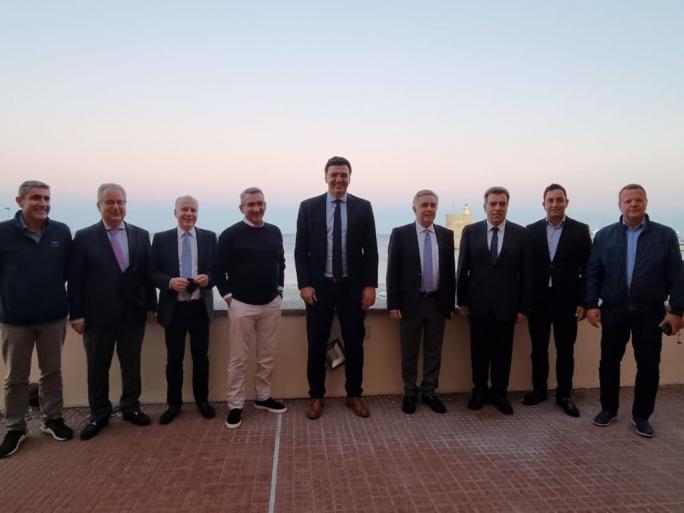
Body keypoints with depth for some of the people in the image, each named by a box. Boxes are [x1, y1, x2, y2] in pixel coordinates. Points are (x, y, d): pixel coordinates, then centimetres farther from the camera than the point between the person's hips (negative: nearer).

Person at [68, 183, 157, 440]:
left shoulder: (141, 235, 4)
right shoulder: (84, 237, -2)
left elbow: (148, 273, 5)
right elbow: (75, 279, -3)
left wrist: (151, 305, 3)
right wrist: (76, 315, -6)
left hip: (133, 314, 2)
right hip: (98, 315, -1)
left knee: (132, 365, 13)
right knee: (97, 368, 11)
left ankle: (131, 407, 30)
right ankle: (98, 414, 28)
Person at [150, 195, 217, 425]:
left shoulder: (209, 237, 3)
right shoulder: (161, 238, 2)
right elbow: (152, 273, 1)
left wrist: (208, 278, -17)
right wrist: (170, 282, -18)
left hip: (200, 306, 0)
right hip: (174, 307, 0)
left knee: (201, 357, 12)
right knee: (174, 359, 10)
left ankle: (202, 400, 28)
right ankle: (174, 404, 26)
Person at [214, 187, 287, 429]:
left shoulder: (274, 232, 6)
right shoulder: (230, 234, -7)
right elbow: (218, 269, -3)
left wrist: (279, 290, 10)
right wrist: (228, 296, -7)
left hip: (271, 304, 4)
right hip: (242, 305, -4)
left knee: (267, 355, 13)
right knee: (238, 358, 3)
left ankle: (263, 397, 28)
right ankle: (235, 405, 15)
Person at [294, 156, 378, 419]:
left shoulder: (363, 207, 3)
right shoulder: (308, 207, 1)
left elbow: (370, 249, 2)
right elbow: (301, 249, 0)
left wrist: (370, 285, -5)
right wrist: (304, 284, -7)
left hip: (353, 287, 1)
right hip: (319, 286, 0)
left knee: (354, 343, 10)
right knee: (316, 345, 8)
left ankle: (354, 395, 27)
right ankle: (316, 396, 24)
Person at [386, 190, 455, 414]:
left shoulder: (446, 235, 5)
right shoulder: (400, 234, -3)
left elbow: (450, 271, 7)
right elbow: (393, 271, -5)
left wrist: (450, 303, 4)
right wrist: (393, 304, -9)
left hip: (437, 302, 3)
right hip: (411, 302, -2)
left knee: (434, 351, 12)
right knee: (409, 352, 9)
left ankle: (429, 392, 27)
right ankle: (410, 393, 24)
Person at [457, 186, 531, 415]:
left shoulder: (521, 233, 0)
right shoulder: (470, 231, 0)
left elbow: (525, 273, 0)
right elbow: (463, 269, 3)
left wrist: (523, 307, -1)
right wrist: (462, 300, 1)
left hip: (506, 304, 0)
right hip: (478, 304, 0)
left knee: (503, 352, 10)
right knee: (479, 351, 11)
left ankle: (499, 393, 26)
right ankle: (479, 391, 27)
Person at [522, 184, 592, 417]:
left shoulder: (580, 230, 0)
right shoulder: (532, 230, 2)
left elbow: (587, 268, -2)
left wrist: (583, 301, -6)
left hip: (567, 300, -1)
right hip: (537, 300, 1)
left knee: (565, 350, 9)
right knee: (538, 348, 11)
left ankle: (564, 394, 23)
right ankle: (539, 389, 27)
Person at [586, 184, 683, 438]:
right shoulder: (604, 235, 4)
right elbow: (593, 273, 3)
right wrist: (592, 304, -4)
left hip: (650, 311, -1)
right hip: (613, 310, 1)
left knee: (648, 365, 6)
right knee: (609, 362, 9)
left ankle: (641, 415, 23)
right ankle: (609, 408, 26)